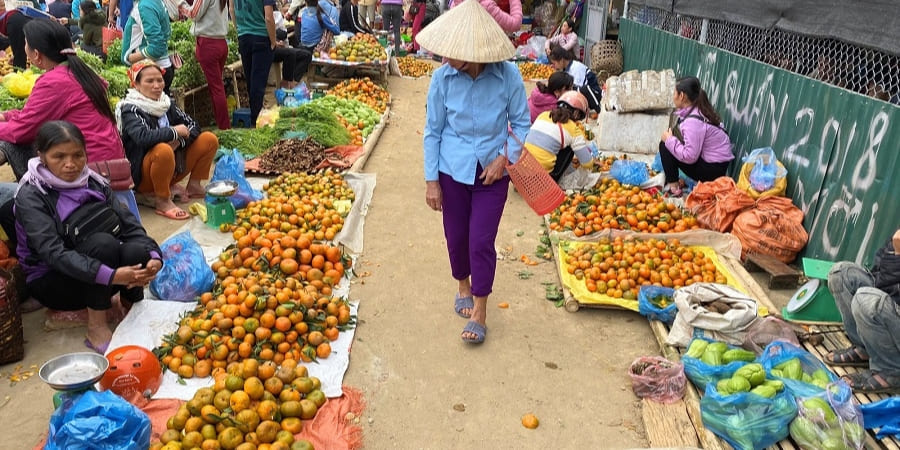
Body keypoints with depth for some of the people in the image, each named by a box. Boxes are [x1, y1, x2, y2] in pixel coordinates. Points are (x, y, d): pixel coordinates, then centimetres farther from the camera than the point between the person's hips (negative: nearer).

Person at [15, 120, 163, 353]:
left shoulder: (94, 183, 0)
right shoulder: (31, 196, -15)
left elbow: (129, 224, -7)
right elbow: (54, 253, -28)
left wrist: (154, 256, -28)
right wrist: (111, 275, -41)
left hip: (95, 280, 4)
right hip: (51, 281, -4)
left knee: (136, 250, -27)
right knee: (103, 243, -32)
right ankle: (96, 328, -23)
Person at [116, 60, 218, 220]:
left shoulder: (167, 103, 7)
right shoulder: (130, 109, -13)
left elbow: (193, 126, 4)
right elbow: (142, 137, -33)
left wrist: (178, 142, -15)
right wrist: (175, 132, -20)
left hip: (173, 169, 7)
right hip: (144, 176, -7)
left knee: (209, 139, 0)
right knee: (163, 150, -39)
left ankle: (193, 187, 7)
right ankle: (163, 201, -22)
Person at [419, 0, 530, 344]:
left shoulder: (508, 75, -15)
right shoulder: (443, 78, -13)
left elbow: (521, 123, -2)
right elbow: (432, 131, -5)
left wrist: (504, 159, -15)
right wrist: (431, 181, -4)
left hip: (492, 173, -1)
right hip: (452, 172, 1)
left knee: (482, 241, -1)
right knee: (457, 236, 14)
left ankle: (480, 313, 15)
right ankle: (463, 286, 43)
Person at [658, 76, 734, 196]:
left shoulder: (693, 121, -23)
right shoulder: (699, 110, 6)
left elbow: (689, 156, -25)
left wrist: (669, 140, -15)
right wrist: (672, 139, -1)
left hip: (712, 169, -9)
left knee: (665, 146, -8)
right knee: (669, 144, 13)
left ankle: (673, 187, -3)